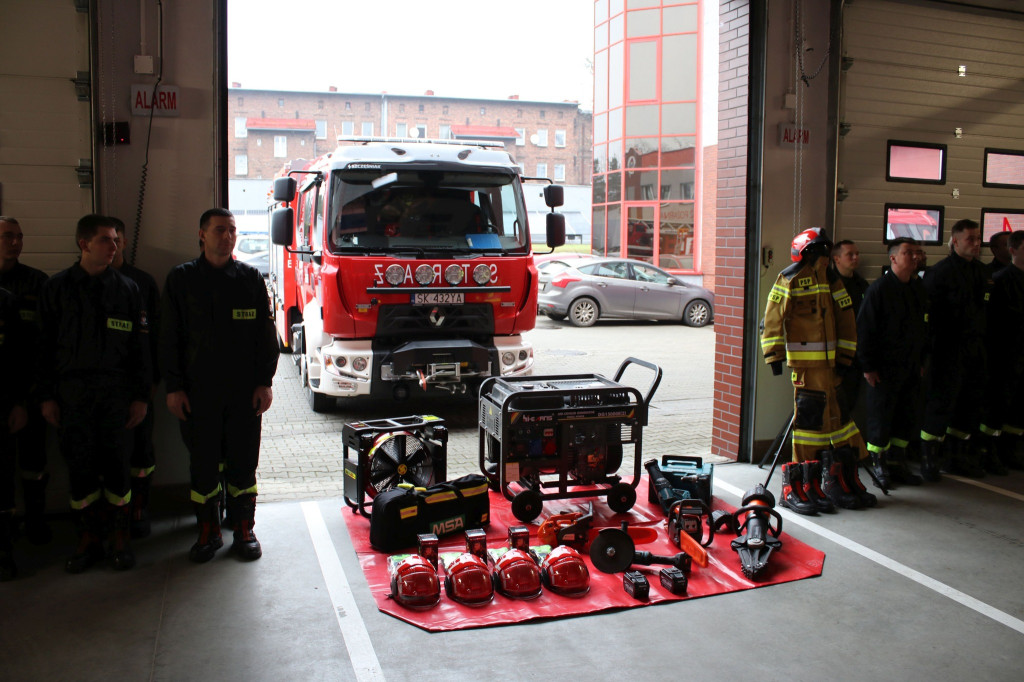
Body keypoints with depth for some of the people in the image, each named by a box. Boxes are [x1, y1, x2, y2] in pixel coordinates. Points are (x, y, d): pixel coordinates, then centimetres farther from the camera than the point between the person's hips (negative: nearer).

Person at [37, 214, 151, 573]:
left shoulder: (126, 288, 5)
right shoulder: (57, 287, 4)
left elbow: (140, 345, 5)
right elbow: (45, 345, 5)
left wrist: (141, 396, 1)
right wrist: (47, 396, 1)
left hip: (116, 390, 0)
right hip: (72, 392, 0)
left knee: (117, 463, 2)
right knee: (80, 465, 5)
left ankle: (121, 536, 15)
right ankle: (89, 537, 18)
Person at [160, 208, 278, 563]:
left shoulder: (250, 278, 6)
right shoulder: (181, 279, 3)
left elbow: (266, 333, 6)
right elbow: (169, 338, 3)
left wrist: (265, 382, 0)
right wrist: (174, 387, -3)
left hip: (245, 391, 0)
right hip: (198, 391, 0)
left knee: (243, 462, 6)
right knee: (203, 463, 7)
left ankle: (244, 530, 20)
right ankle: (208, 532, 21)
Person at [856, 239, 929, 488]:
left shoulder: (918, 288, 12)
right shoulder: (879, 288, -11)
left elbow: (923, 327, 21)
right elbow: (864, 329, -12)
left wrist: (921, 360, 17)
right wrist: (868, 366, -14)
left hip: (910, 368, 7)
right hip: (884, 369, -7)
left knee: (907, 417, 11)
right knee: (880, 418, -1)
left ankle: (897, 464, 22)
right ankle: (878, 465, 13)